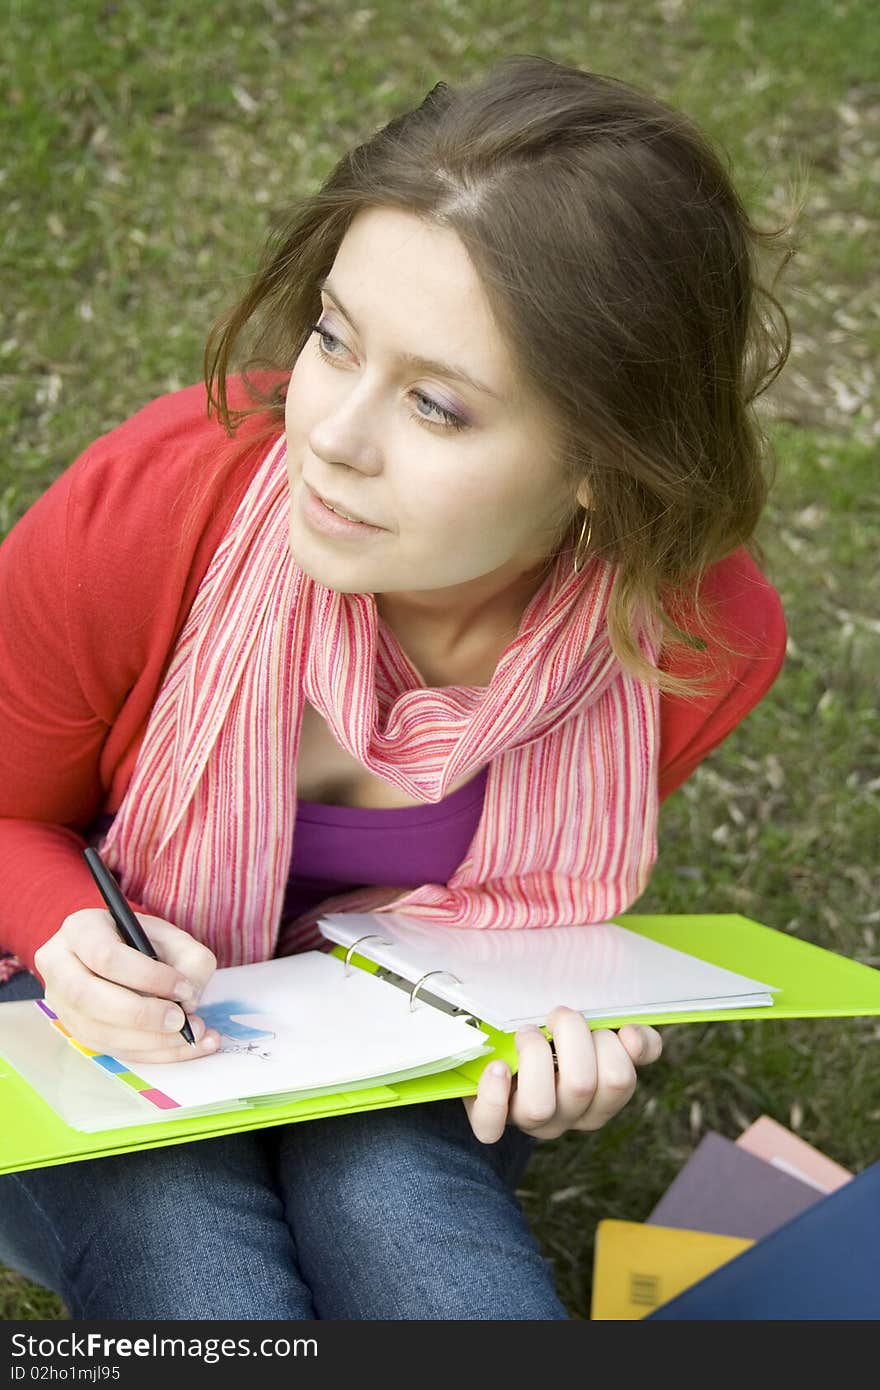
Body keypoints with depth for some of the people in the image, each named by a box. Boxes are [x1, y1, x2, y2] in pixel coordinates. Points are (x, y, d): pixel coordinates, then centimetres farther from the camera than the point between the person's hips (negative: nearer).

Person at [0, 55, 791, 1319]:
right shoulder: (142, 510, -27)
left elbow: (555, 884, 2)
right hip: (114, 1030, -1)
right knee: (176, 1217, -31)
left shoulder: (704, 641, -21)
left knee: (390, 1197, -32)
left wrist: (564, 1023, -20)